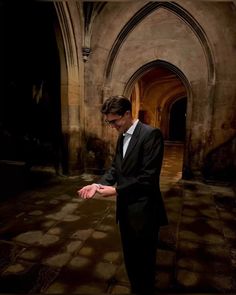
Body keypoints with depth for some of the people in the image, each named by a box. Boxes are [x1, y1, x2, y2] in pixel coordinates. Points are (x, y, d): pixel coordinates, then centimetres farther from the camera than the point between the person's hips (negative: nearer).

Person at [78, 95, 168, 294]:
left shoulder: (151, 134, -19)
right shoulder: (122, 137, 8)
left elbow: (148, 177, -23)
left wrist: (116, 190, -19)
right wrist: (99, 184, -6)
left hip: (143, 210, -8)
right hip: (125, 208, 8)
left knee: (144, 261, 14)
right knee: (130, 258, 25)